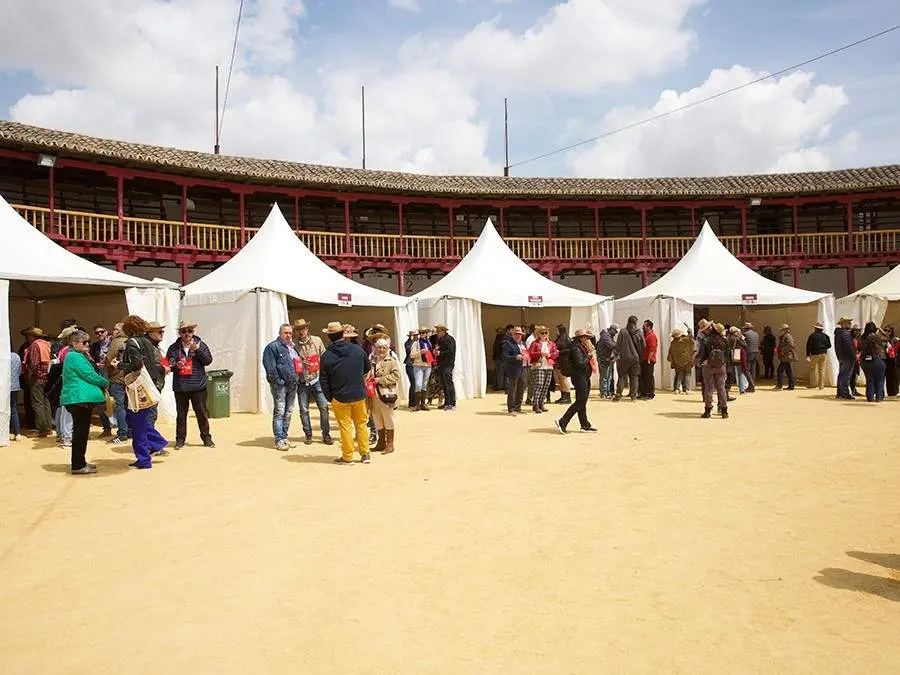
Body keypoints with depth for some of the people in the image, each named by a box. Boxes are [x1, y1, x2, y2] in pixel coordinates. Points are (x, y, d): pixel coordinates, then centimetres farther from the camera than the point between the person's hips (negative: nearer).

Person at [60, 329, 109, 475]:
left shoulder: (77, 356, 21)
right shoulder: (76, 357, -13)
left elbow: (87, 376, 23)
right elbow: (90, 376, -15)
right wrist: (106, 383, 0)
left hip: (80, 399, 11)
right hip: (80, 399, -11)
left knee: (81, 432, 15)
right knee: (81, 432, -6)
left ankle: (80, 462, 23)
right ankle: (78, 466, -2)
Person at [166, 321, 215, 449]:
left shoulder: (201, 345, 5)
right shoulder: (173, 348, 7)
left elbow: (208, 360, -3)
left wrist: (197, 350, -14)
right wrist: (176, 366, -12)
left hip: (198, 386, -1)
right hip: (180, 387, 1)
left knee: (202, 413, 4)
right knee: (181, 414, 7)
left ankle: (206, 437, 16)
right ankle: (180, 439, 17)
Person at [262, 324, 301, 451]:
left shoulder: (293, 347, 18)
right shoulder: (273, 347, -6)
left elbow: (298, 363, 26)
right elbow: (270, 367, -13)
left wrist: (297, 378, 13)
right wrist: (277, 381, -17)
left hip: (292, 384, 8)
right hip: (280, 385, -8)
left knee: (288, 413, 12)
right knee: (279, 412, -6)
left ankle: (284, 437, 21)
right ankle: (279, 441, -4)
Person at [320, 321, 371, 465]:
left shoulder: (326, 356, -12)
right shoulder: (358, 349, -5)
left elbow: (324, 380, -7)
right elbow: (367, 368, 10)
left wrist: (329, 398, 5)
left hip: (340, 397, -2)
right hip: (359, 395, 3)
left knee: (345, 427, 6)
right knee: (361, 424, 14)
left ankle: (347, 457, 12)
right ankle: (365, 454, 20)